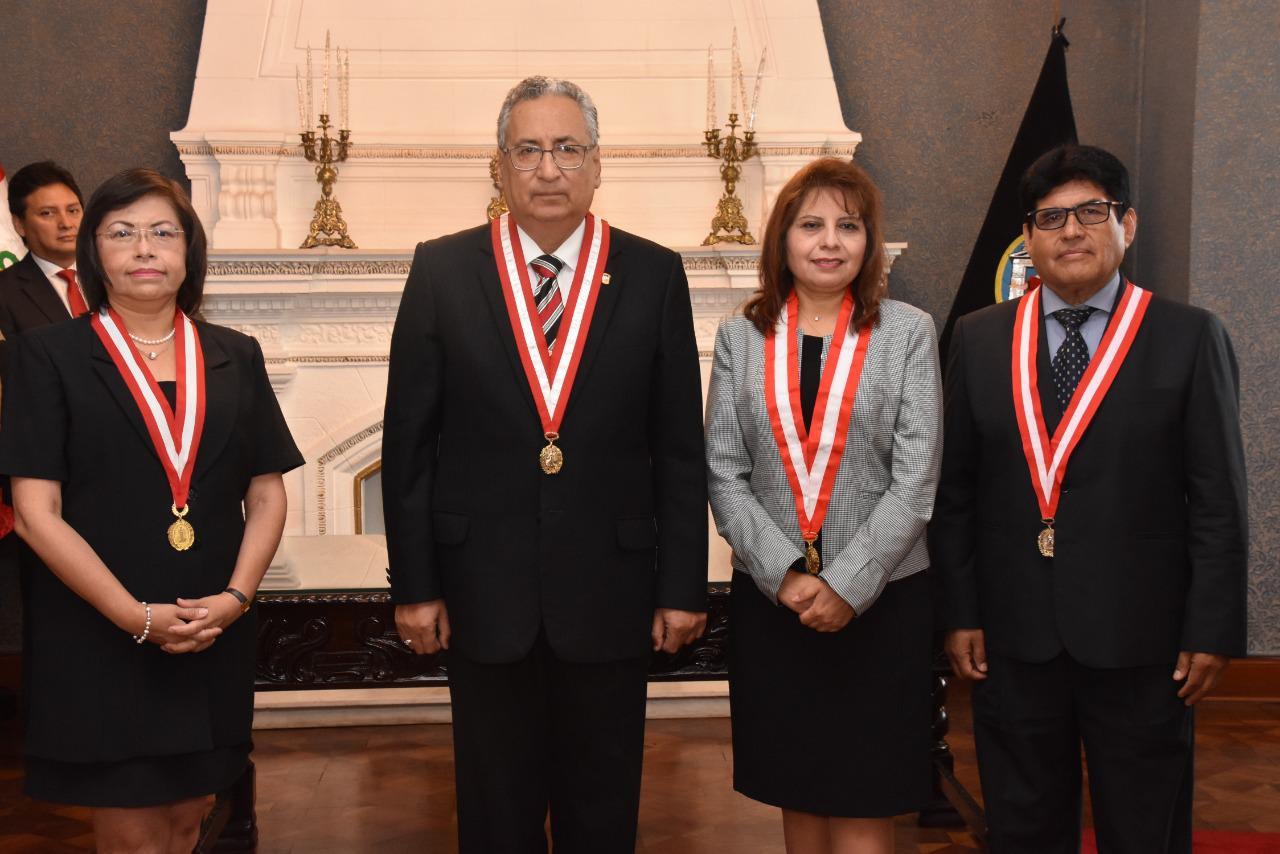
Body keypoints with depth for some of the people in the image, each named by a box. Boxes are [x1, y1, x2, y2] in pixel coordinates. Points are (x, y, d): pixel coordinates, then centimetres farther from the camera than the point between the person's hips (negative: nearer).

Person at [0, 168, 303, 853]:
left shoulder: (234, 356, 8)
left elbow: (267, 494, 8)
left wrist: (235, 597, -9)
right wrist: (136, 616, -16)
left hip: (214, 637, 3)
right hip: (97, 641, -3)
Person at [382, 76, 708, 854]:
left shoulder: (654, 275, 0)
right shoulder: (443, 270, 0)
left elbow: (680, 448, 1)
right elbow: (409, 441, 0)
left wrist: (683, 586, -1)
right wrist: (413, 584, -3)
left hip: (610, 592, 0)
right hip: (484, 590, 0)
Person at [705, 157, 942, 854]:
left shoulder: (909, 333, -1)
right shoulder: (741, 337, 4)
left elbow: (915, 480, -6)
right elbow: (723, 474, 0)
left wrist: (847, 585, -13)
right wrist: (783, 576, -11)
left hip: (882, 599, -2)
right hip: (770, 600, 2)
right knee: (798, 793, 13)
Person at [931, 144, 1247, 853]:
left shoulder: (1189, 337, -2)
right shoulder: (979, 339, 5)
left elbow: (1218, 499, -3)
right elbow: (955, 490, 6)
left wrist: (1212, 631, -6)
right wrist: (959, 613, 1)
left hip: (1139, 640, -2)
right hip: (1013, 639, 2)